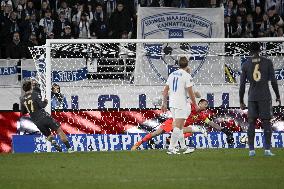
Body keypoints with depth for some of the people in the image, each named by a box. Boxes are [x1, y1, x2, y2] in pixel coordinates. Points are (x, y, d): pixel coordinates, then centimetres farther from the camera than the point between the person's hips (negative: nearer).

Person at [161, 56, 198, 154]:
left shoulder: (172, 74, 11)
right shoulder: (186, 75, -10)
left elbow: (165, 90, 14)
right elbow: (190, 92, -12)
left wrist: (164, 103, 20)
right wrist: (195, 104, -2)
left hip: (172, 103, 7)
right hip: (181, 104, -7)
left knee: (179, 126, 17)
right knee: (178, 127, -8)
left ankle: (183, 146, 24)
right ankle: (171, 148, -16)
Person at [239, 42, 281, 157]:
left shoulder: (246, 65, 3)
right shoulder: (267, 62, -1)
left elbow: (242, 84, 4)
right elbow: (273, 80, -2)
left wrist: (241, 101, 11)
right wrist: (278, 96, 8)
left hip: (252, 97, 1)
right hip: (265, 96, -1)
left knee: (251, 122, 5)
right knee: (266, 122, 1)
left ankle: (251, 150, 1)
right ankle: (267, 149, -5)